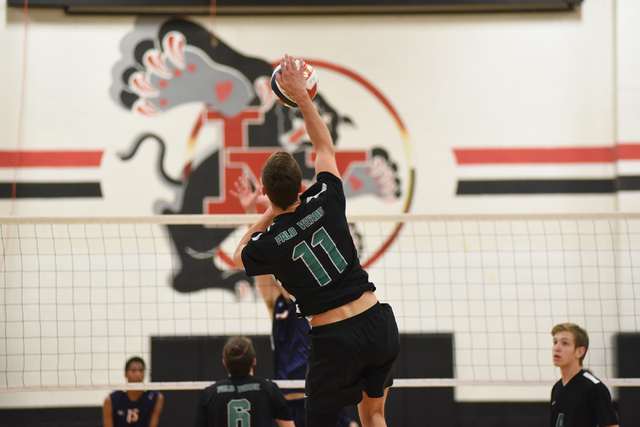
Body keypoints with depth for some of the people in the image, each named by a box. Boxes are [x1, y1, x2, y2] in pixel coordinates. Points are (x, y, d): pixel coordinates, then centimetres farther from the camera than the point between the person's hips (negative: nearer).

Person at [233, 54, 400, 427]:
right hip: (379, 324, 4)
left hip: (333, 340, -3)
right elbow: (325, 147, 19)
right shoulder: (325, 201, -1)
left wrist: (269, 213, 23)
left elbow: (238, 255, 23)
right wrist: (302, 96, 25)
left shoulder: (268, 245, -6)